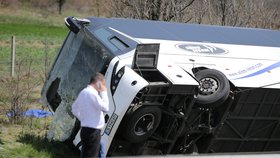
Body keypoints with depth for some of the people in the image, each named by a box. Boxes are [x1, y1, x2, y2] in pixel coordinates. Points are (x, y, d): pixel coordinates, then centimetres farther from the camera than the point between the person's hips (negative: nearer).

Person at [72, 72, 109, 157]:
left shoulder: (83, 92, 13)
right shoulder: (92, 93, -17)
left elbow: (74, 109, 20)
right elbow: (105, 108, -16)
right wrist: (104, 93, -8)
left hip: (86, 129, 10)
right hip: (92, 130, -10)